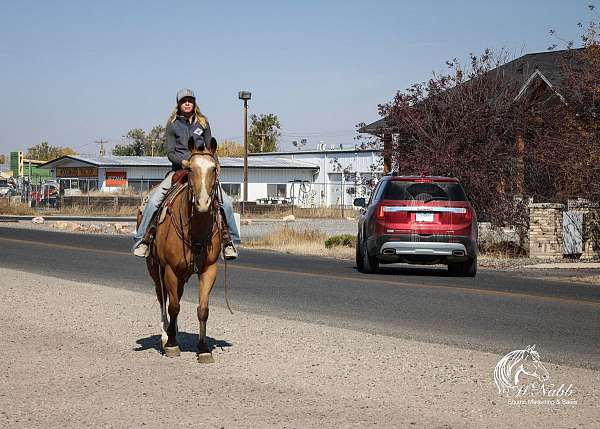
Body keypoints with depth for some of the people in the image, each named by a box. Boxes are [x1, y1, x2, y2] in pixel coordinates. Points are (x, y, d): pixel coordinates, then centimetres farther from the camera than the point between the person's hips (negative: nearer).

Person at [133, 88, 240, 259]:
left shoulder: (203, 123, 10)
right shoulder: (173, 125, 5)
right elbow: (170, 153, 0)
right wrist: (183, 162, -20)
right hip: (178, 170, -1)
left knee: (226, 202, -16)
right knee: (153, 201, -21)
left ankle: (229, 239, -1)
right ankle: (142, 239, -10)